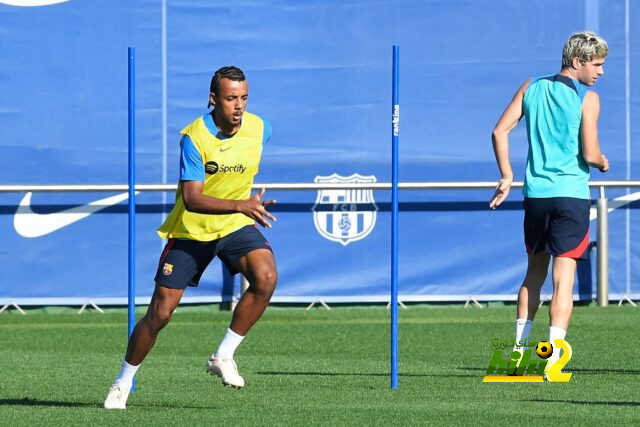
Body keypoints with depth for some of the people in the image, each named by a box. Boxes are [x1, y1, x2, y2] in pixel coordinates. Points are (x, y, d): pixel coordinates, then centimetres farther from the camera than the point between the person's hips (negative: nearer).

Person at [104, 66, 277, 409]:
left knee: (266, 277, -27)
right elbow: (192, 199, -29)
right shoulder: (193, 137, -21)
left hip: (237, 226, 3)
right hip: (191, 230, -3)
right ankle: (122, 383, 19)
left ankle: (224, 357, -12)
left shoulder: (259, 129, -8)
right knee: (160, 313, -2)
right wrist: (240, 205, -41)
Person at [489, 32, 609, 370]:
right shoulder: (587, 98, -7)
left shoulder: (532, 88, 8)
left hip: (535, 192, 5)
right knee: (563, 277, -5)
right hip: (571, 193, -5)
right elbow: (590, 154, -12)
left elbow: (499, 132, 6)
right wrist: (603, 163, 10)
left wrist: (507, 177, 12)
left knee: (535, 272, 20)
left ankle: (518, 349, 23)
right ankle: (553, 359, -13)